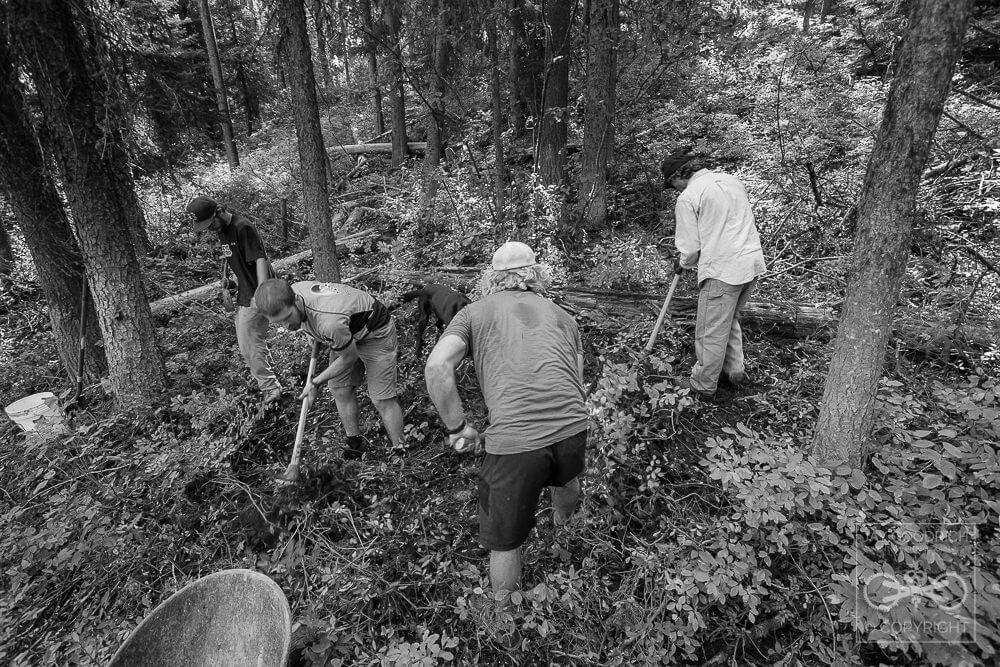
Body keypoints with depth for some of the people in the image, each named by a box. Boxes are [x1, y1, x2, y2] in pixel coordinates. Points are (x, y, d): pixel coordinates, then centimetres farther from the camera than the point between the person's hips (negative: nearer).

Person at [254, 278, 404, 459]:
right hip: (347, 334, 8)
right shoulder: (290, 293, -19)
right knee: (340, 390, 7)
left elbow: (349, 357, -23)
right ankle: (355, 444, 25)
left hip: (375, 334, -8)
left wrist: (316, 383, -12)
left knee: (382, 400, -7)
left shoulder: (329, 321, -43)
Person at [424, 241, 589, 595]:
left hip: (512, 439, -5)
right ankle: (564, 525, 71)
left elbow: (437, 366, -6)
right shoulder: (562, 316, 21)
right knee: (567, 478, 40)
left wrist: (457, 426, 3)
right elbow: (578, 382, 19)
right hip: (572, 427, 5)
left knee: (505, 543, 18)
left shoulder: (474, 313, 11)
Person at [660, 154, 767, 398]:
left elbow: (690, 247, -9)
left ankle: (704, 384, 20)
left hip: (722, 270, -8)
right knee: (729, 319, 25)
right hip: (753, 261, 8)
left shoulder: (687, 198, -10)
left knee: (711, 331, 6)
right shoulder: (731, 179, 13)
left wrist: (685, 262, 14)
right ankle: (734, 371, 34)